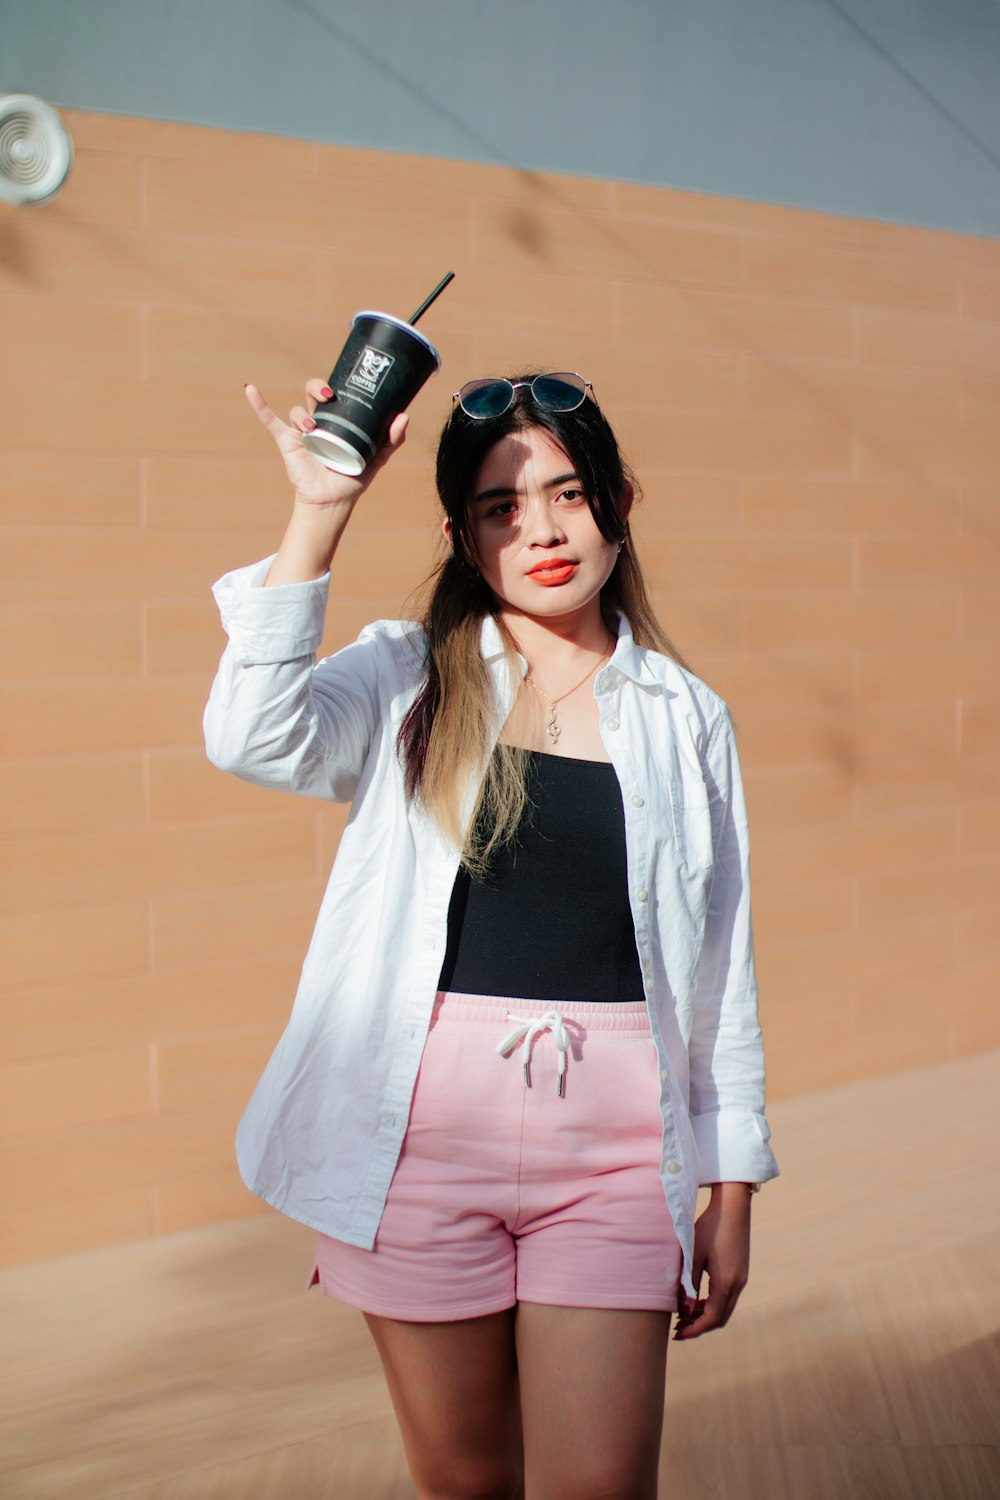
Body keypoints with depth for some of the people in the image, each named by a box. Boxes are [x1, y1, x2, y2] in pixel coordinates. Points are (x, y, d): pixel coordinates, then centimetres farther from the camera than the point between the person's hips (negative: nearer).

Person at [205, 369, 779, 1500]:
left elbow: (722, 969, 9)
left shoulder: (686, 718, 7)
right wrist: (319, 513, -19)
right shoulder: (408, 682, 4)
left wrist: (731, 1193, 9)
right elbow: (254, 737, -17)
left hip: (612, 1150, 0)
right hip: (424, 1136, 0)